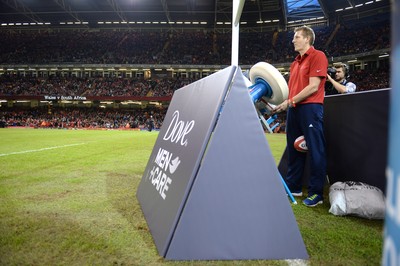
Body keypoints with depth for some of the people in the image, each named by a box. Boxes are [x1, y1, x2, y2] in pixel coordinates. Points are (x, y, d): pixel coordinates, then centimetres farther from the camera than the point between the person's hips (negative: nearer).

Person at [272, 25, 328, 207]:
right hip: (294, 109, 8)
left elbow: (313, 87, -12)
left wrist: (290, 102, -12)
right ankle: (293, 187, 21)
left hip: (310, 108, -8)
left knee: (315, 150, -3)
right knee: (294, 148, 11)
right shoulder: (295, 62, 20)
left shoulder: (317, 56, -3)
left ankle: (316, 192, 5)